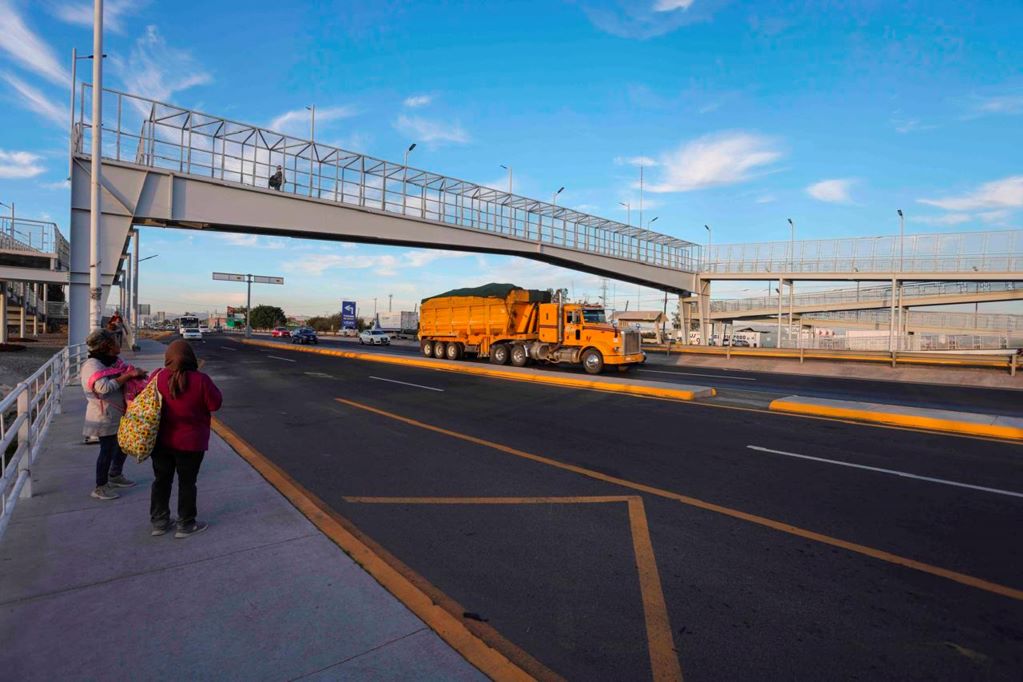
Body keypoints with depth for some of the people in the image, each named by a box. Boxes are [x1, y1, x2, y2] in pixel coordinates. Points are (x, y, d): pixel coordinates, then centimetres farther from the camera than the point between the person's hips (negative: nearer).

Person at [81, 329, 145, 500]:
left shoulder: (112, 361, 6)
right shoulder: (92, 365, -19)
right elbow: (104, 388, -31)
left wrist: (136, 372, -6)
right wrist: (128, 375, -28)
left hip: (118, 414, 9)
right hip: (104, 416, -9)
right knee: (107, 449, -1)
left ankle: (115, 476, 38)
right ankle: (100, 487, 14)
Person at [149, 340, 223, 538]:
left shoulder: (157, 377, -8)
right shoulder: (200, 380, -20)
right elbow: (215, 404, -11)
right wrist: (211, 387, 2)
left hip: (161, 441, 4)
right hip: (190, 442, -4)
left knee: (162, 480, 19)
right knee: (187, 483, 10)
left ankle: (159, 522, 30)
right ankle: (186, 525, 20)